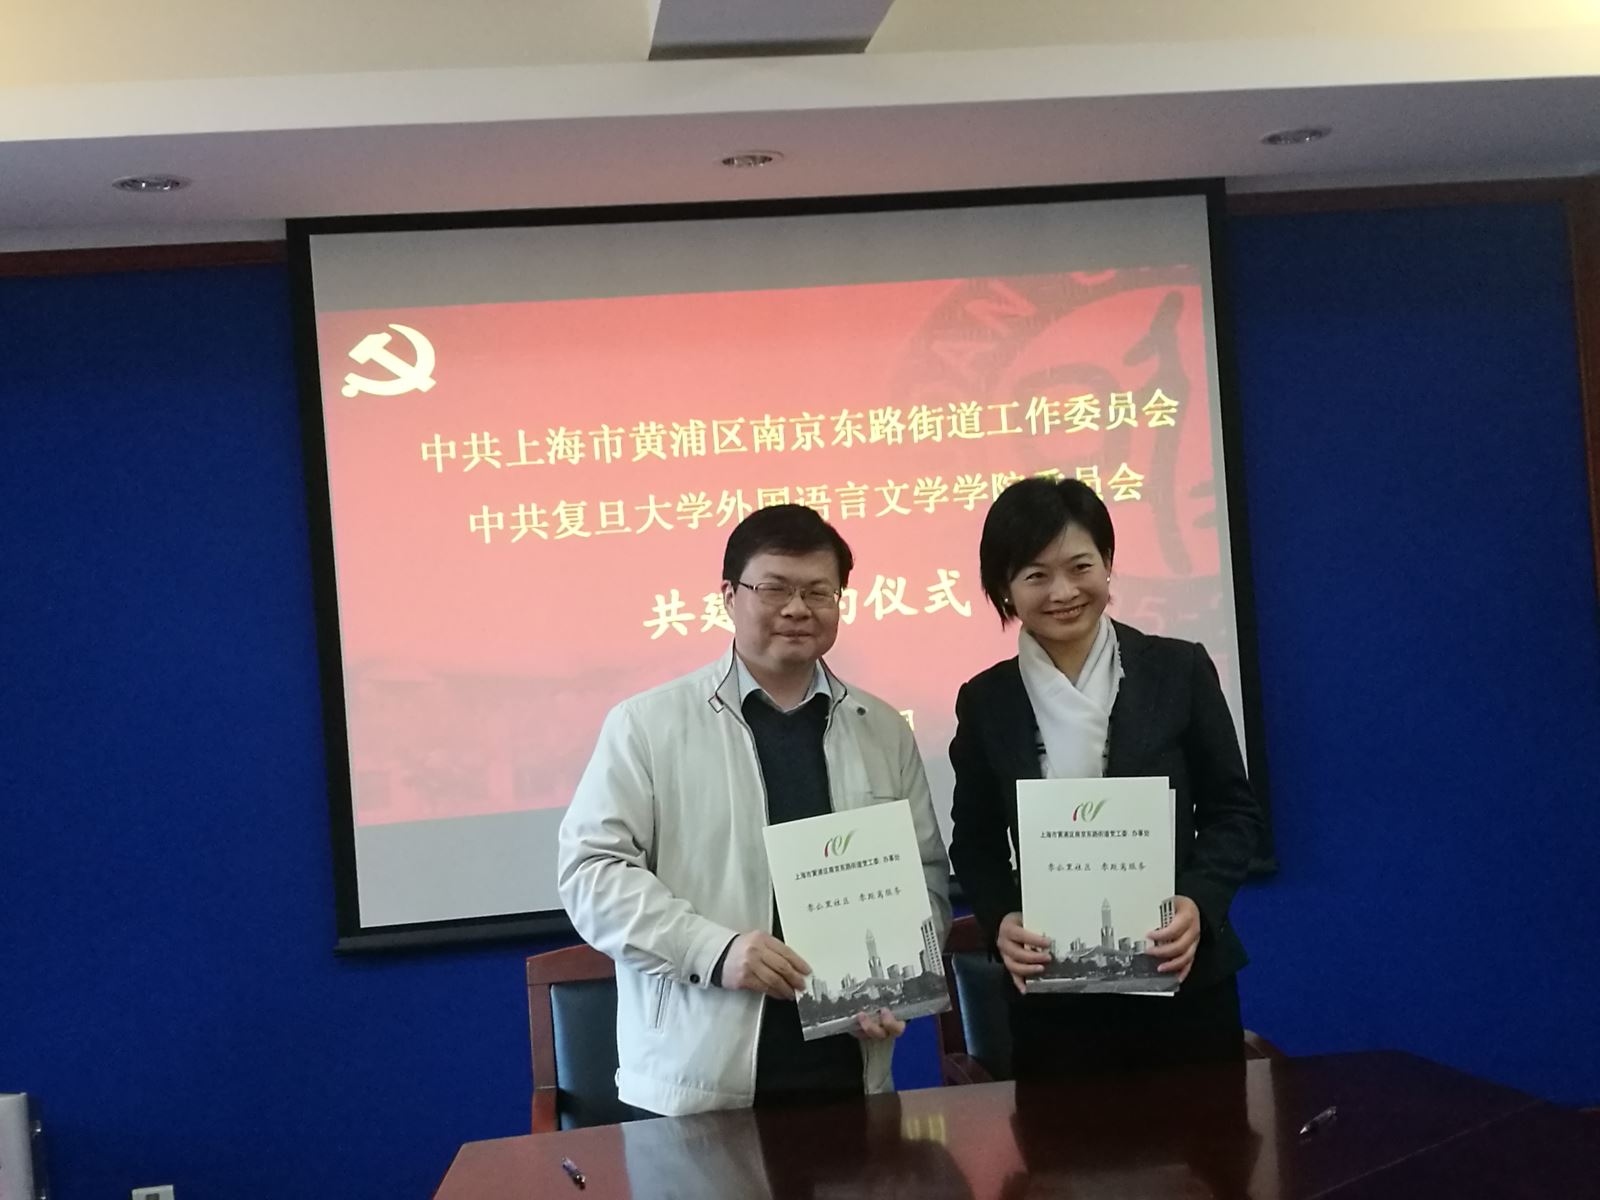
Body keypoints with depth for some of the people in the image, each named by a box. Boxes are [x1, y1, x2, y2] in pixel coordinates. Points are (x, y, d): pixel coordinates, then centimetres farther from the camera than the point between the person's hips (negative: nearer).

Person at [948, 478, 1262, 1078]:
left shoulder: (1178, 669, -1)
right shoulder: (986, 701, 2)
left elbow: (1233, 811, 4)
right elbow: (975, 845, 8)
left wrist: (1199, 903, -13)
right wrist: (1000, 922, -11)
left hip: (1184, 979, 0)